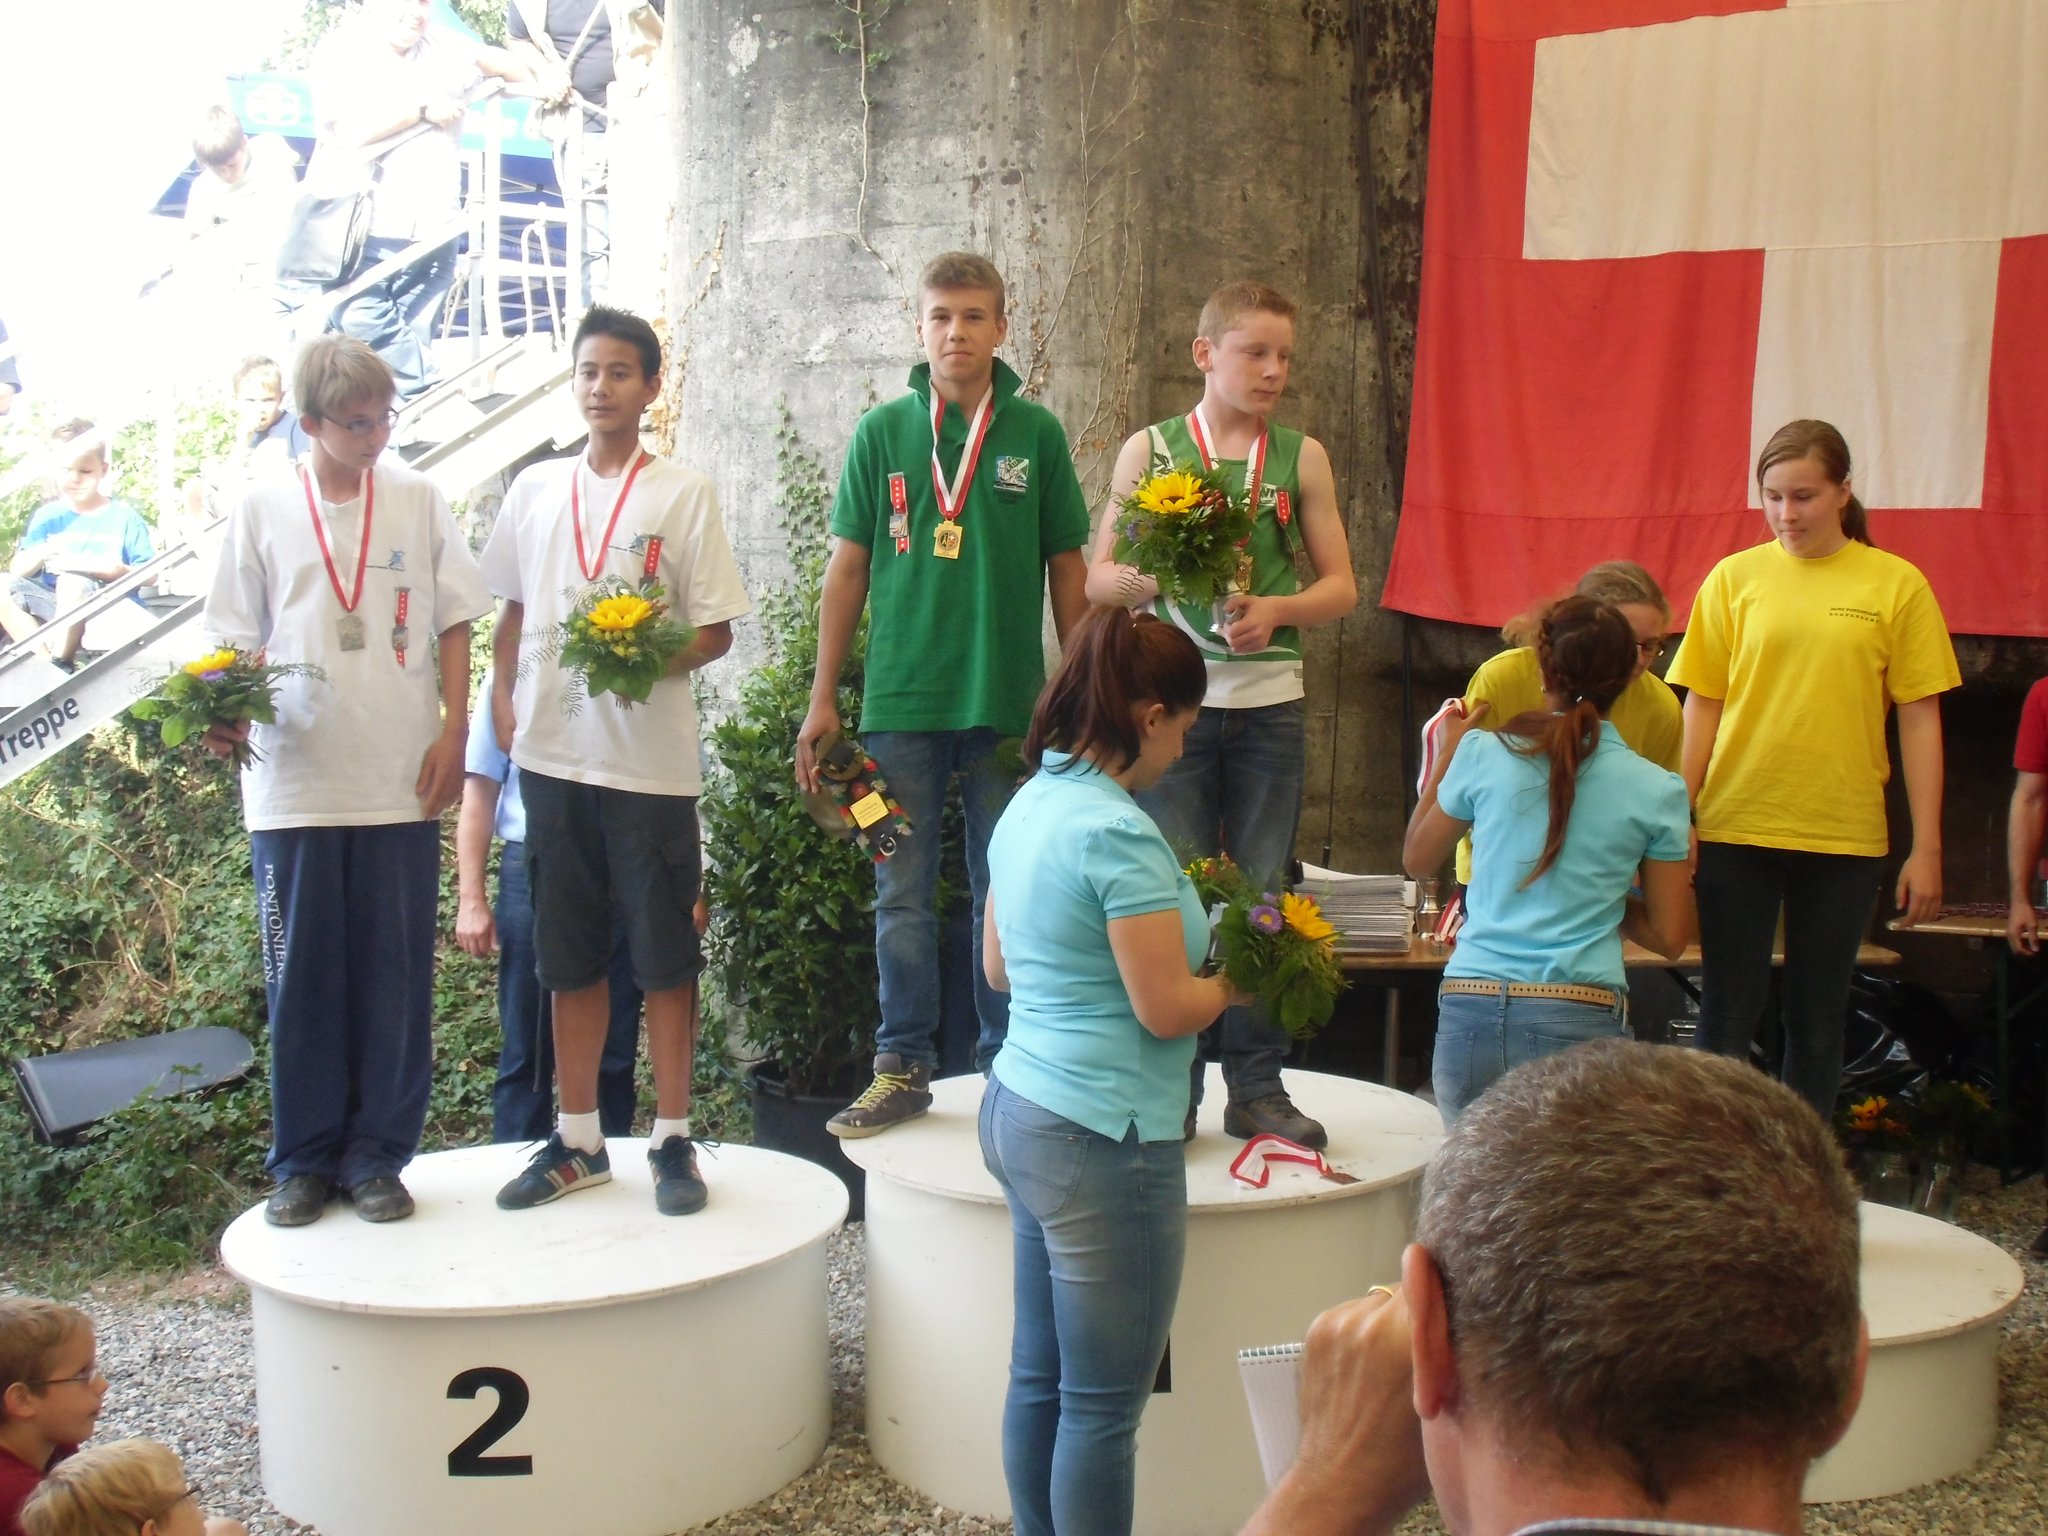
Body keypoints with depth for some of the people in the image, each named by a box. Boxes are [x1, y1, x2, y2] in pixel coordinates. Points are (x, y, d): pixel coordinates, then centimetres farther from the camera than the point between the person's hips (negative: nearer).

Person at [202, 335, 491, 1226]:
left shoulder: (418, 502, 6)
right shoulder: (261, 509, 5)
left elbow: (454, 625, 9)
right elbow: (237, 641, 8)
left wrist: (453, 730, 0)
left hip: (401, 785, 0)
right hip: (292, 786, 0)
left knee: (395, 979, 4)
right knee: (301, 982, 6)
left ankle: (377, 1157, 16)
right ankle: (304, 1161, 19)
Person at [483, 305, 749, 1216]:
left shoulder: (683, 493, -1)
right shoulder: (535, 489, 10)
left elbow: (715, 632, -3)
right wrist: (502, 697, 7)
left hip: (650, 757, -4)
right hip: (552, 752, 4)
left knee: (664, 954, 2)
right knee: (570, 957, 11)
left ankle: (672, 1140, 13)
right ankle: (577, 1139, 22)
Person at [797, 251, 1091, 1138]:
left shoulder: (1035, 434, 3)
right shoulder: (883, 432, 4)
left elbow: (1066, 571, 7)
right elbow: (849, 568, 6)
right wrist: (822, 698, 3)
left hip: (1009, 702, 0)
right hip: (901, 701, 1)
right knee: (903, 898, 7)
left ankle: (1007, 1065, 20)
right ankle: (903, 1068, 18)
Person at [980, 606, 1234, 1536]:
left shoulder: (1027, 807, 8)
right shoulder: (1118, 832, -19)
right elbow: (1166, 1010, -18)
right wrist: (1235, 978, 0)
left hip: (1019, 1110, 9)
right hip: (1101, 1136, -9)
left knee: (1039, 1379, 17)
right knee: (1103, 1405, 4)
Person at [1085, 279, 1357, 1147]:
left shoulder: (1301, 458, 8)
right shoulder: (1151, 449, 5)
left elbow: (1341, 585, 8)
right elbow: (1100, 580, 4)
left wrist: (1278, 608, -12)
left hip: (1269, 701, 2)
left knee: (1263, 895, 6)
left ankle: (1257, 1086, 16)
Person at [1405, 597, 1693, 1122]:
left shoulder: (1483, 754, 2)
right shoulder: (1657, 791, 2)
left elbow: (1417, 861, 18)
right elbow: (1669, 936, 7)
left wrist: (1446, 757, 26)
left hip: (1469, 1015, 2)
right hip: (1578, 1021, -1)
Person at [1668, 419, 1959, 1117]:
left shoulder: (1897, 585, 1)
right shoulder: (1733, 577, 2)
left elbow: (1920, 720, 2)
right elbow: (1702, 705, 3)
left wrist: (1927, 848, -2)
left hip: (1845, 836, 0)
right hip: (1735, 829, 0)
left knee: (1818, 1019, 11)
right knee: (1727, 1014, 4)